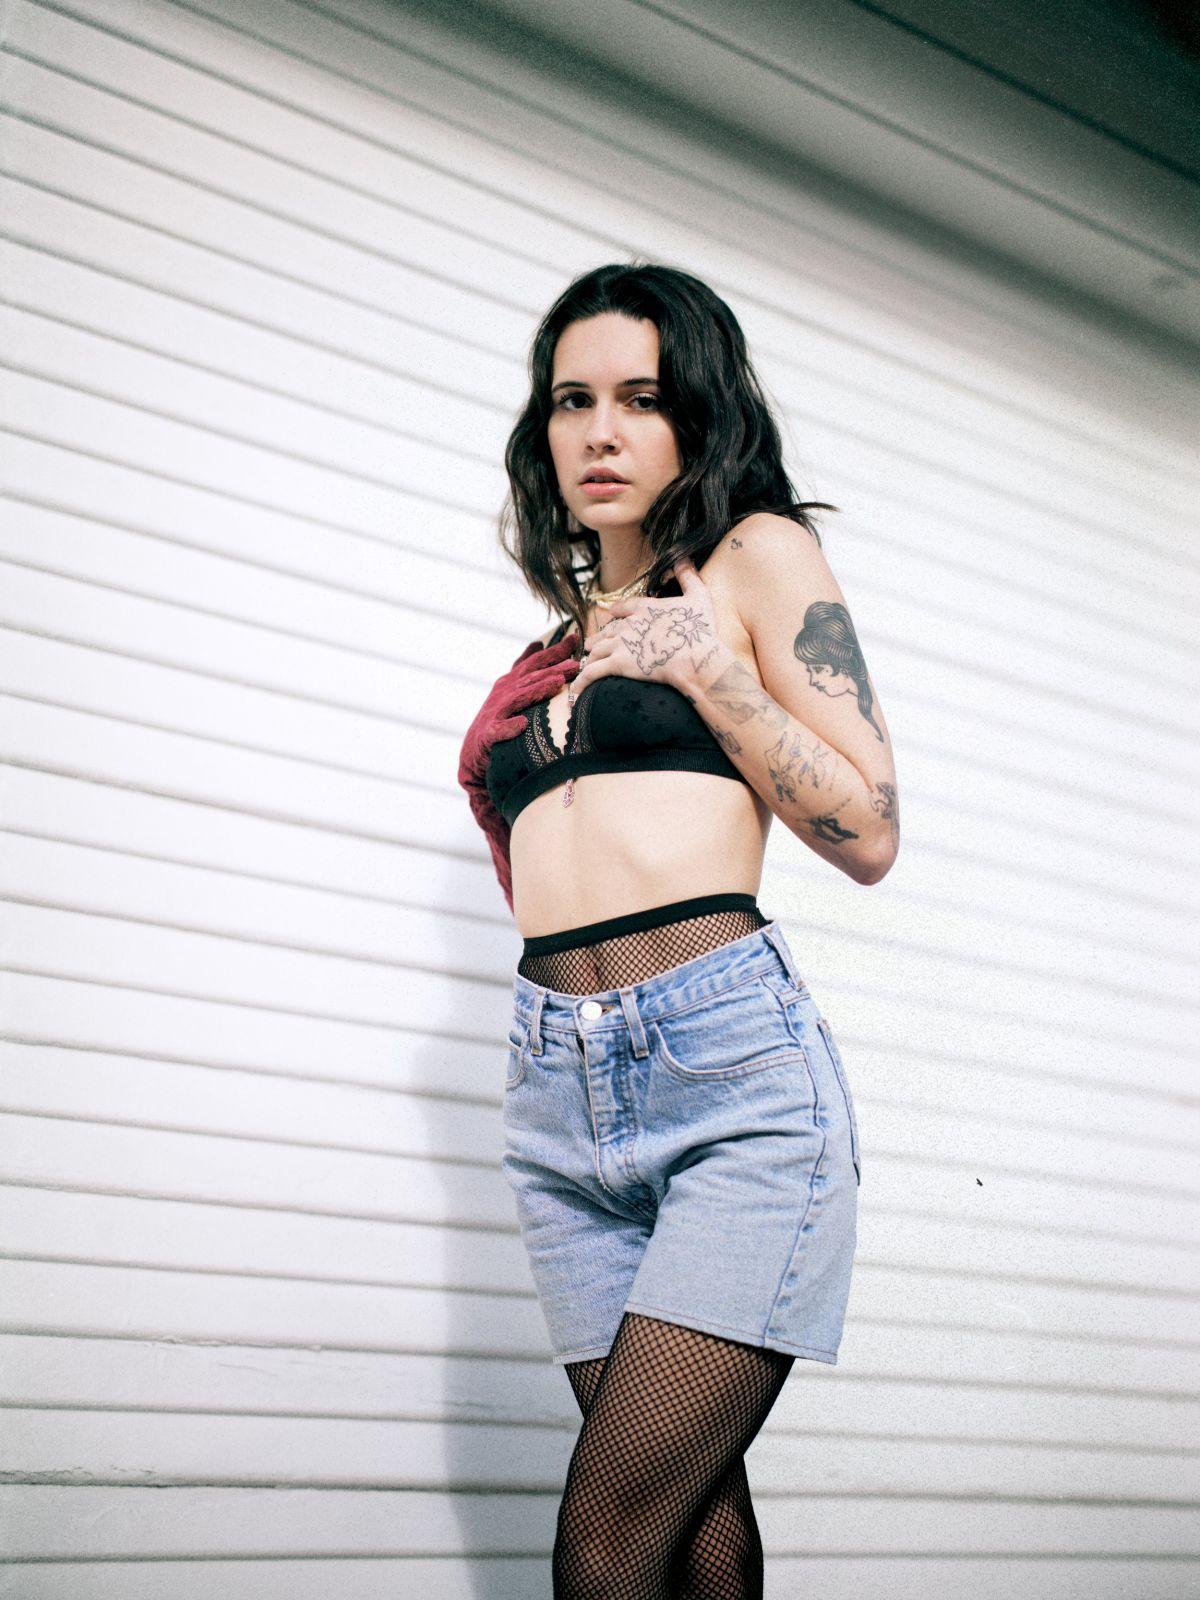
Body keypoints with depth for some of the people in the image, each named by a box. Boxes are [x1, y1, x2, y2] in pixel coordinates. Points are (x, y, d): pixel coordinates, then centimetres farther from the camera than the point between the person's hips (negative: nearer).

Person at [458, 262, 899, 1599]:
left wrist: (703, 664, -5)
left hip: (730, 1058, -5)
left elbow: (868, 834, 0)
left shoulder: (758, 555, 7)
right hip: (559, 1087, 6)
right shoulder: (560, 637, 23)